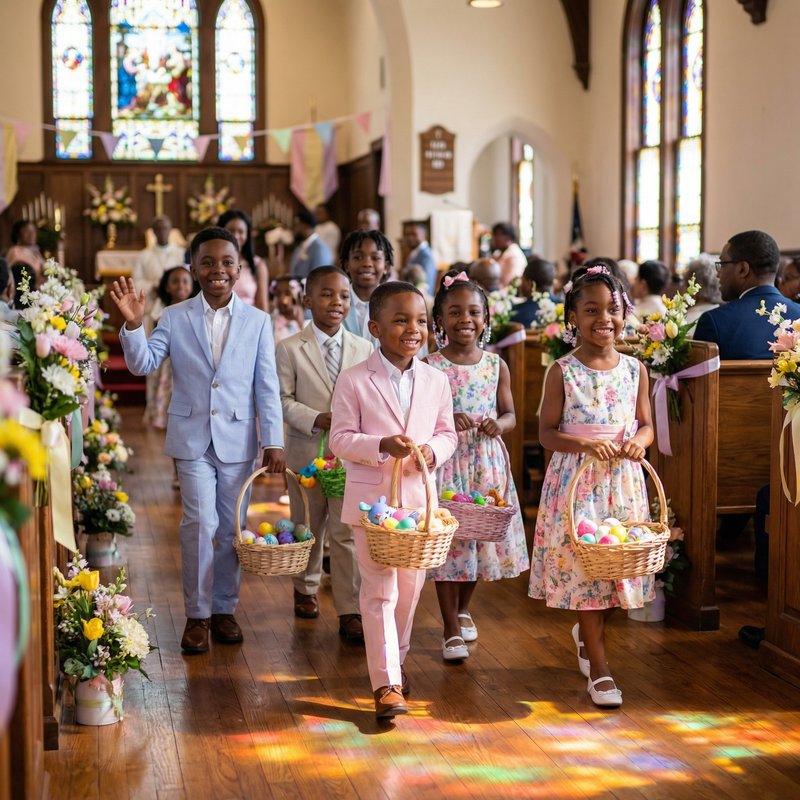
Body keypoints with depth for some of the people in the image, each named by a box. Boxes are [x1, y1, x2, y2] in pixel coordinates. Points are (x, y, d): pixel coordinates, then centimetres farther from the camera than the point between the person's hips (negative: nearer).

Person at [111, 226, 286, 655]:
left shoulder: (257, 321, 1)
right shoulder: (175, 318, 0)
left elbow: (267, 386, 1)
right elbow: (142, 364, -7)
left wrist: (273, 441, -2)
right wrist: (133, 325, -23)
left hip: (238, 438, 1)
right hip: (192, 437, -1)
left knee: (231, 527, 9)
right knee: (200, 523, -8)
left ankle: (224, 608, 23)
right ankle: (197, 614, 4)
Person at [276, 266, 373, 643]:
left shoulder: (363, 349, 2)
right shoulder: (289, 348, -5)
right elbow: (284, 399, -8)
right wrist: (317, 420, -21)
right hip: (307, 452, 0)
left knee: (347, 532, -2)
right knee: (308, 527, 16)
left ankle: (350, 612, 3)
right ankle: (306, 589, 40)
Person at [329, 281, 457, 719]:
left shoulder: (436, 380, 4)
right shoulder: (354, 380, -8)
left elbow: (447, 432, 10)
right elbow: (340, 439, -8)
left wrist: (433, 449, -12)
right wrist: (381, 446, -23)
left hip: (418, 498, 4)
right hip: (371, 498, -4)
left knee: (410, 587, 15)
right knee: (379, 590, -5)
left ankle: (395, 660, 36)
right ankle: (386, 682, -4)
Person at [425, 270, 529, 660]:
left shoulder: (496, 365, 3)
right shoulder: (429, 368, -6)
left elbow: (510, 413, 10)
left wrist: (499, 424, -12)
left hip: (486, 463, 3)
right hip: (445, 463, -3)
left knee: (481, 538, 12)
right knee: (446, 542, -1)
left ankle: (463, 610, 37)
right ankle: (451, 630, 11)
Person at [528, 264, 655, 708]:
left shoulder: (635, 369, 4)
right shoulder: (563, 371, -6)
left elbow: (646, 424, 10)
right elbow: (546, 432, -5)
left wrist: (639, 441, -12)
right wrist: (584, 444, -21)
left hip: (622, 482, 4)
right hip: (574, 479, -3)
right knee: (581, 561, -3)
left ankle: (586, 632, 38)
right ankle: (598, 665, 7)